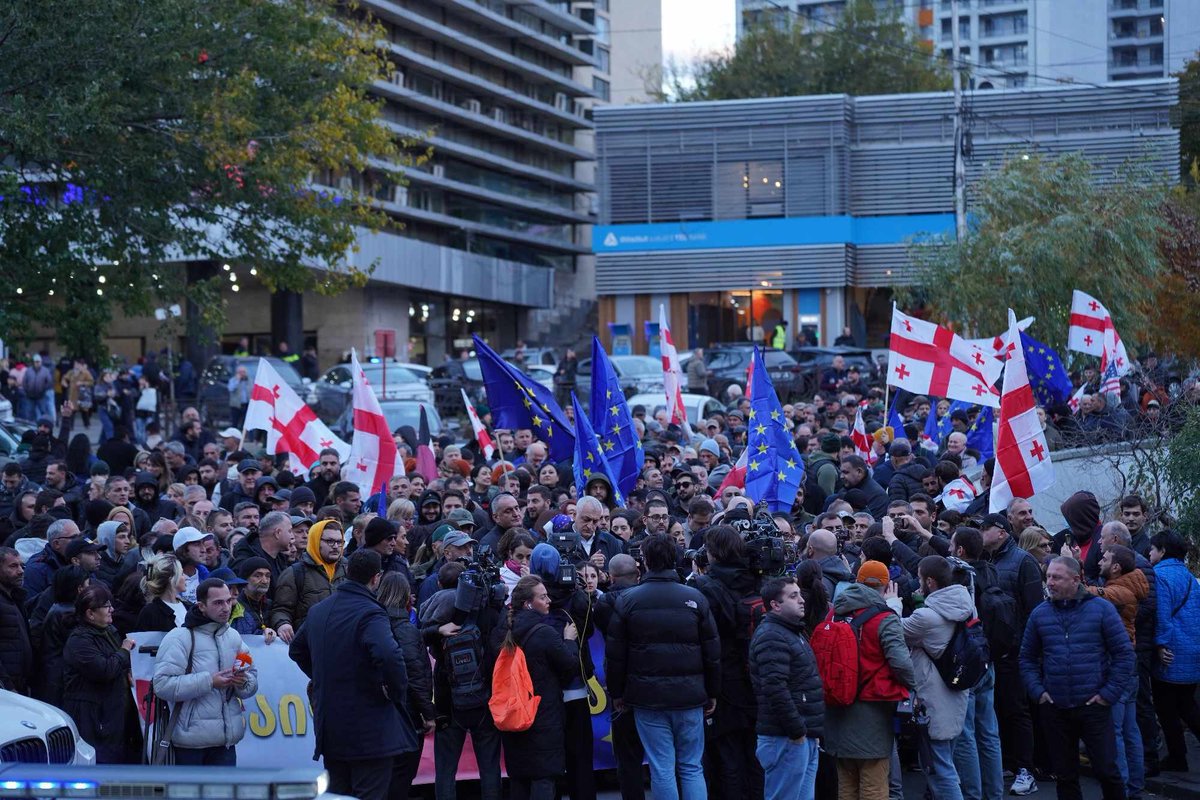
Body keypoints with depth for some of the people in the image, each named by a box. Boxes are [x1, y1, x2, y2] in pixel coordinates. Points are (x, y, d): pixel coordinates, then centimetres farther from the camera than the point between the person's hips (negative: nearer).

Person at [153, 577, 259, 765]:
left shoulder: (233, 637, 12)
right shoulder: (180, 638, -10)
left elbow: (252, 683, 17)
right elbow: (163, 685, -20)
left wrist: (244, 682, -8)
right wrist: (209, 682, -22)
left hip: (226, 739, 6)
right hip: (190, 740, -6)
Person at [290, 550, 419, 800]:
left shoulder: (318, 611, 10)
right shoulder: (369, 613, -17)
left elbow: (296, 650, 26)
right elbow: (389, 655, -33)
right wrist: (397, 692, -16)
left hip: (330, 729, 7)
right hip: (370, 730, -7)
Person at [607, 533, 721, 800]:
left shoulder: (627, 601, -3)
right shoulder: (695, 598, -1)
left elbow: (616, 655, -1)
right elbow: (712, 651, 3)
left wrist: (616, 693, 10)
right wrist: (712, 693, 12)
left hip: (647, 697, -1)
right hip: (689, 697, 1)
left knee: (661, 770, 2)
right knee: (692, 768, 8)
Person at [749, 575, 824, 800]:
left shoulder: (793, 633, 20)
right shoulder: (771, 637, -14)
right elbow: (775, 689, -24)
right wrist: (797, 732, -20)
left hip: (804, 737, 10)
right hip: (786, 739, -10)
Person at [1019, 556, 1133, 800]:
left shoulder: (1101, 609, -3)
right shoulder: (1040, 614, 5)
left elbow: (1124, 654, -2)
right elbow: (1027, 658, 14)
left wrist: (1109, 694, -7)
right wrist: (1038, 691, 1)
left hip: (1094, 706, -3)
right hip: (1054, 709, 3)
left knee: (1106, 770, -2)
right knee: (1065, 774, 9)